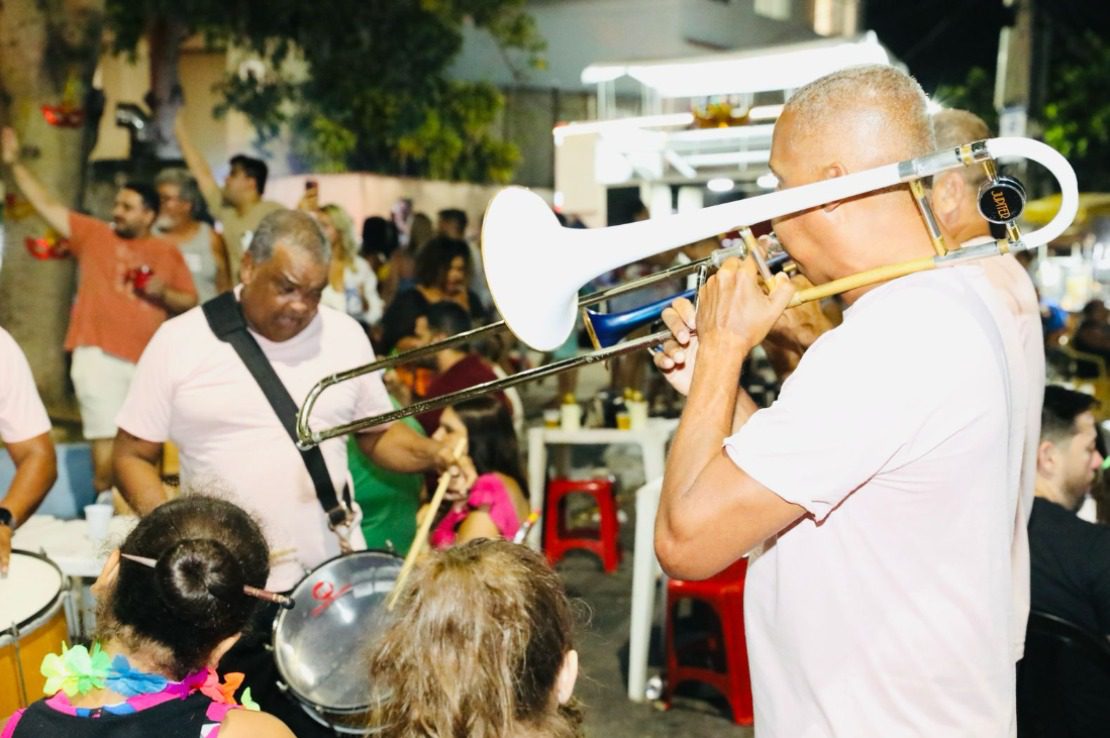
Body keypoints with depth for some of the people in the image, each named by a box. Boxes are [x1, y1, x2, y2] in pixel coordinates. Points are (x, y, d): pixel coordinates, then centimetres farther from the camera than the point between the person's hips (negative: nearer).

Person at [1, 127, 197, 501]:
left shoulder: (169, 253, 10)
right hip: (100, 357, -2)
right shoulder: (93, 234, 9)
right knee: (107, 445, -8)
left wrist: (164, 294, -8)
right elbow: (46, 204, 9)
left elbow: (191, 303, 11)